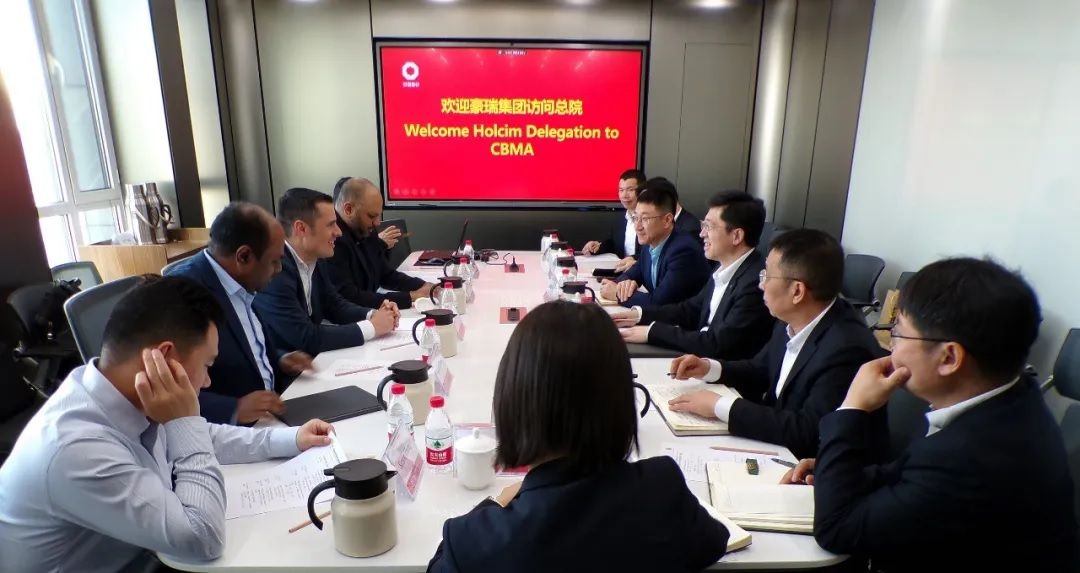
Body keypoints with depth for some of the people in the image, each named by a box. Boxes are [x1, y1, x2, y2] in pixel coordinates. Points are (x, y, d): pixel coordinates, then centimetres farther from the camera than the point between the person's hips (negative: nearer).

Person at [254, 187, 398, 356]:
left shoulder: (313, 260, 0)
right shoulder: (272, 271, -25)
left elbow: (334, 305, 11)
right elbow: (305, 338, -27)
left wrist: (373, 314, -7)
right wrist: (371, 327, -19)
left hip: (311, 359, 7)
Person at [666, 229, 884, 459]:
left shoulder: (848, 348, -27)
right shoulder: (792, 320, -4)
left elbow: (808, 432, -30)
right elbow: (760, 371, 13)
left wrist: (720, 406, -26)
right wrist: (709, 368, -4)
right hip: (776, 447, 6)